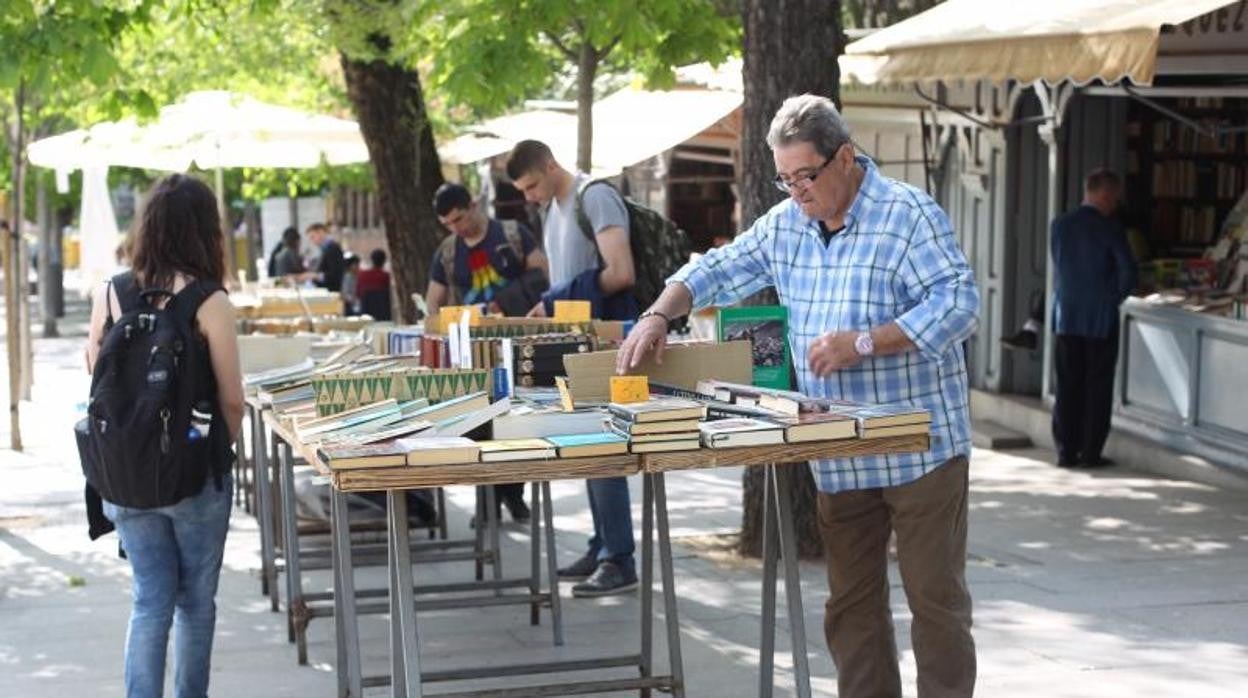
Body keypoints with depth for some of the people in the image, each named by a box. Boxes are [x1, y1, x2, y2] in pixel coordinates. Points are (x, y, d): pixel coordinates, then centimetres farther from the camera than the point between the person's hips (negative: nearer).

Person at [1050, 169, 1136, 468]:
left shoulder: (1060, 226, 3)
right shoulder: (1109, 228, -11)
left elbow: (1057, 268, 10)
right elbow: (1128, 270, -15)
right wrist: (1116, 298, 1)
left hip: (1066, 317, 4)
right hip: (1100, 319, -4)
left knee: (1067, 387, 8)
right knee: (1097, 388, 4)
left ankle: (1066, 451, 9)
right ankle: (1090, 452, 5)